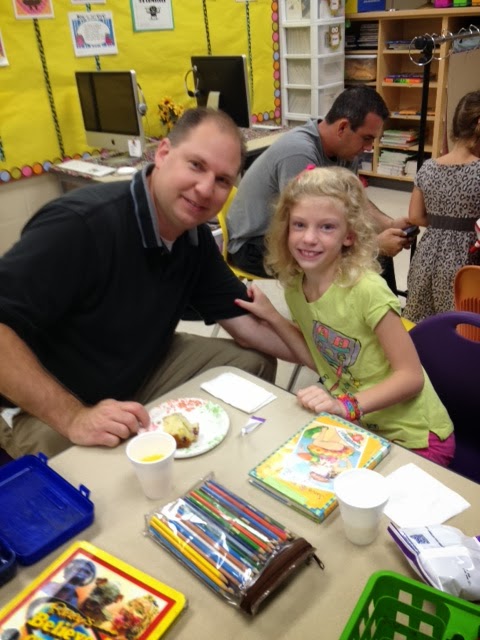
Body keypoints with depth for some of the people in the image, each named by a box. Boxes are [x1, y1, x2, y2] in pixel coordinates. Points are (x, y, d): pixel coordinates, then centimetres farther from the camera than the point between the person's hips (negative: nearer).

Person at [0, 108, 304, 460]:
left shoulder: (196, 237, -5)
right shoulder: (81, 223, -30)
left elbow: (244, 323, -2)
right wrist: (73, 418, -36)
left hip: (144, 373, 7)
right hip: (48, 410, -7)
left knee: (255, 362, 3)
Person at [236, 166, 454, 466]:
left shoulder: (366, 289, -25)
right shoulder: (295, 286, -5)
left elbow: (411, 376, -20)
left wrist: (347, 405, -32)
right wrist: (271, 316, -3)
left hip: (412, 437, -6)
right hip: (358, 427, 6)